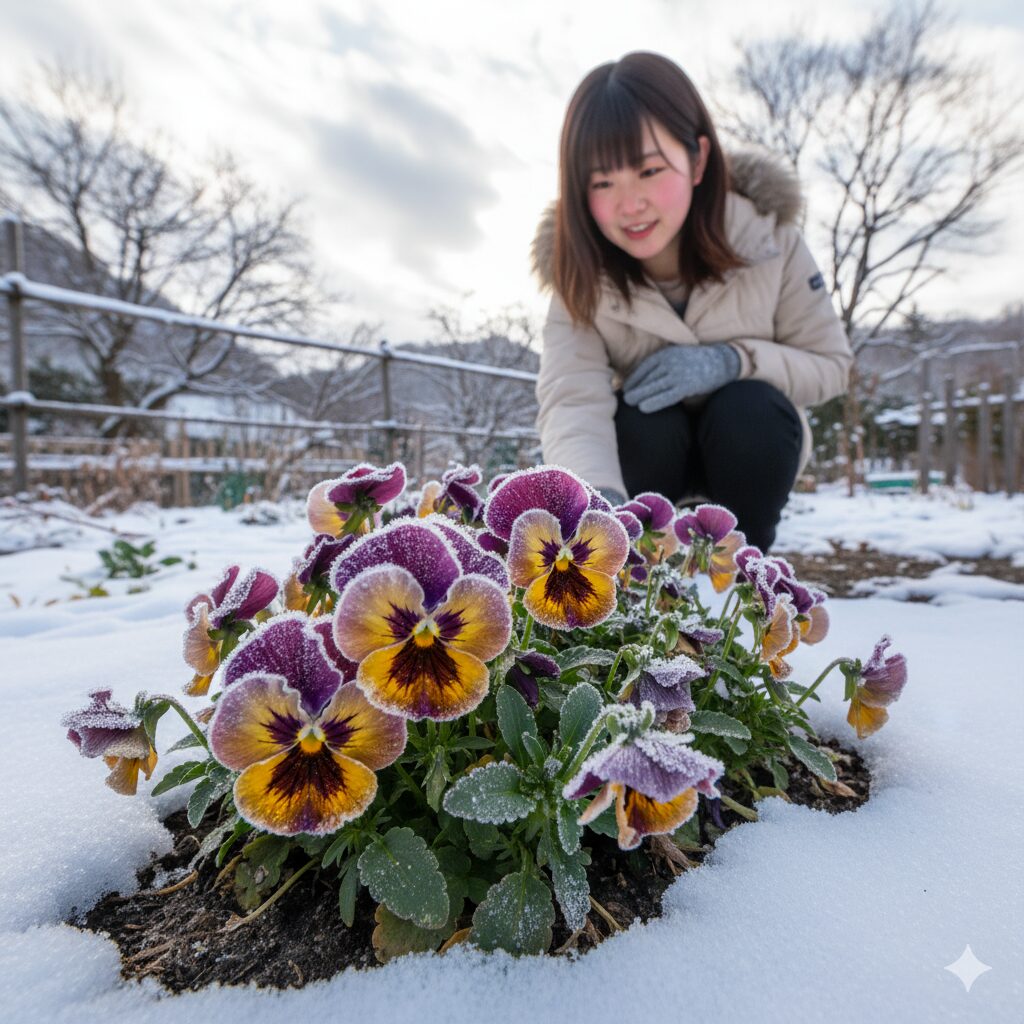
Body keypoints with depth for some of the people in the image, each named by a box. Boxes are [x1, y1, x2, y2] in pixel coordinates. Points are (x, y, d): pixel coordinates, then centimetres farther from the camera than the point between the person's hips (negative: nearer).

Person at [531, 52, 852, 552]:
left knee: (752, 406, -31)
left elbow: (831, 365, -12)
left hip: (749, 447, 1)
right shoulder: (579, 274, -22)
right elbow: (571, 400, -38)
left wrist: (731, 361, -32)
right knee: (641, 422, -32)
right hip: (647, 449, 0)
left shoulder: (768, 235, -20)